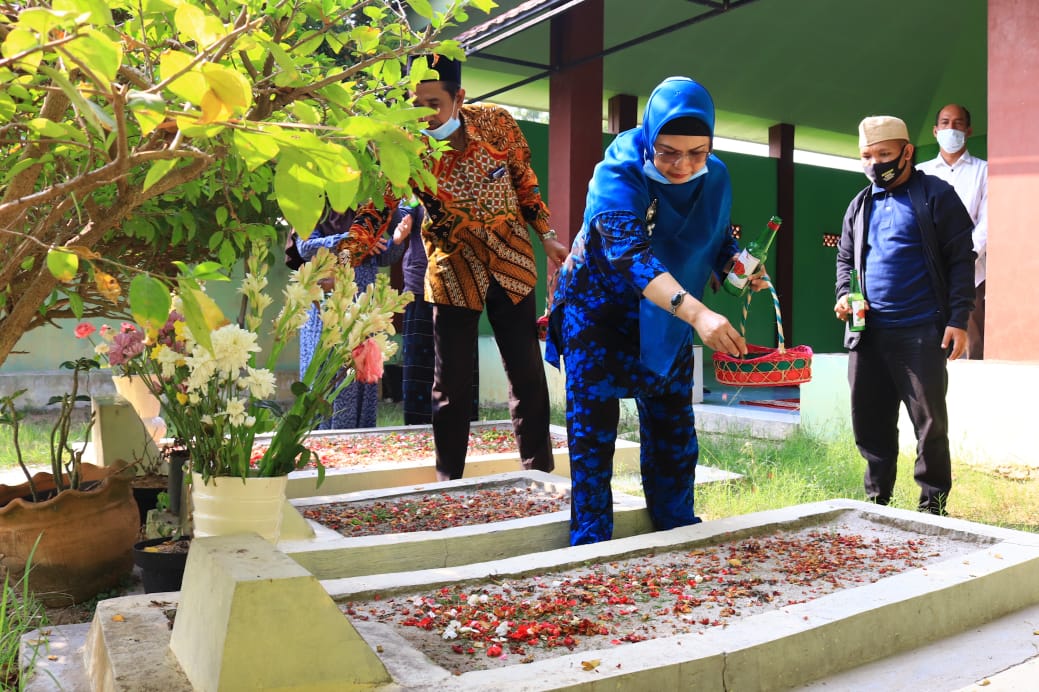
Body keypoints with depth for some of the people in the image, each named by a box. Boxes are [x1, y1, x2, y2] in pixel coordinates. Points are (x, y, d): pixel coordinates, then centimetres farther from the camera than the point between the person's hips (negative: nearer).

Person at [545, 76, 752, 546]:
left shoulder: (716, 178, -9)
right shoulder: (619, 174, -27)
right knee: (593, 430, -4)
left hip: (666, 324, 5)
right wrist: (696, 312, -56)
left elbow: (717, 240, 8)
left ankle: (677, 531, 27)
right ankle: (591, 543, 8)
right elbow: (630, 253, -43)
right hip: (601, 311, -5)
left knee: (674, 432, 11)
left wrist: (739, 264, -16)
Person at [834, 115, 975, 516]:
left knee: (930, 422, 2)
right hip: (868, 332, 5)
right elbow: (845, 258, 23)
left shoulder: (935, 196, -1)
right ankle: (877, 499, 22)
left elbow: (961, 260, -4)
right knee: (869, 422, 9)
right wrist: (843, 295, 3)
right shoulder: (860, 205, 16)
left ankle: (933, 505, 14)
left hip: (921, 333, -5)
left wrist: (958, 320, -12)